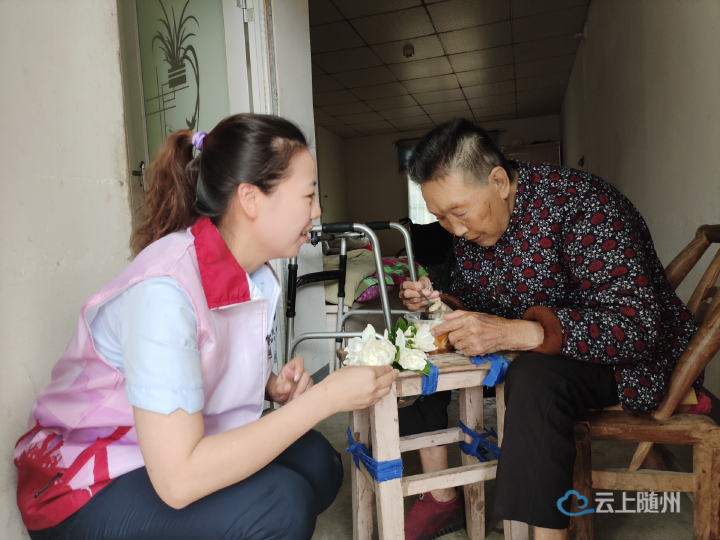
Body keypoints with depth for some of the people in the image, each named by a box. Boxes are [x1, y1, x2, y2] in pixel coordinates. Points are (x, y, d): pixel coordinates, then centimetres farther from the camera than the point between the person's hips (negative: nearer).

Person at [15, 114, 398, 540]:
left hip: (175, 448, 8)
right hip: (87, 489, -7)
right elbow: (177, 480, -34)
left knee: (318, 463, -9)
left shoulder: (256, 275, -5)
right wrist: (325, 398, -30)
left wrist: (274, 386, -12)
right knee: (280, 505, -25)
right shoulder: (164, 290, -31)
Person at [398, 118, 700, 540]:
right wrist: (438, 302, -15)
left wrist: (515, 332, -44)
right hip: (528, 356, 7)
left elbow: (637, 324, -33)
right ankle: (440, 498, 7)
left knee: (534, 377, -38)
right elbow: (476, 299, 9)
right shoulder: (469, 223, -4)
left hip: (624, 359, -7)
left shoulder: (580, 205, -27)